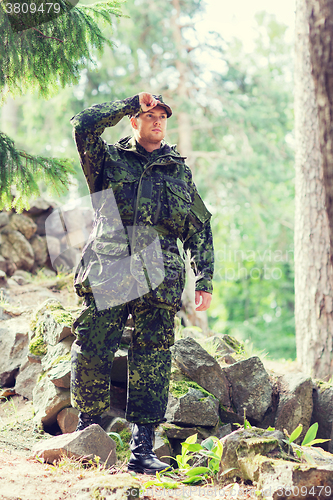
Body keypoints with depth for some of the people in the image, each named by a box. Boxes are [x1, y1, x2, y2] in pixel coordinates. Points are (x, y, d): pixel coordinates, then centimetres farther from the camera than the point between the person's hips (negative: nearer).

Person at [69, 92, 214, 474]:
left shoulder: (180, 171, 19)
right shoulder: (109, 160, 12)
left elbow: (200, 228, 21)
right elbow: (83, 125, -6)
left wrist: (204, 281, 12)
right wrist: (130, 103, 1)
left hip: (158, 280, 2)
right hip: (106, 274, -1)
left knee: (151, 364, -2)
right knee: (90, 355, -4)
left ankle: (142, 449, 3)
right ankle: (86, 432, 13)